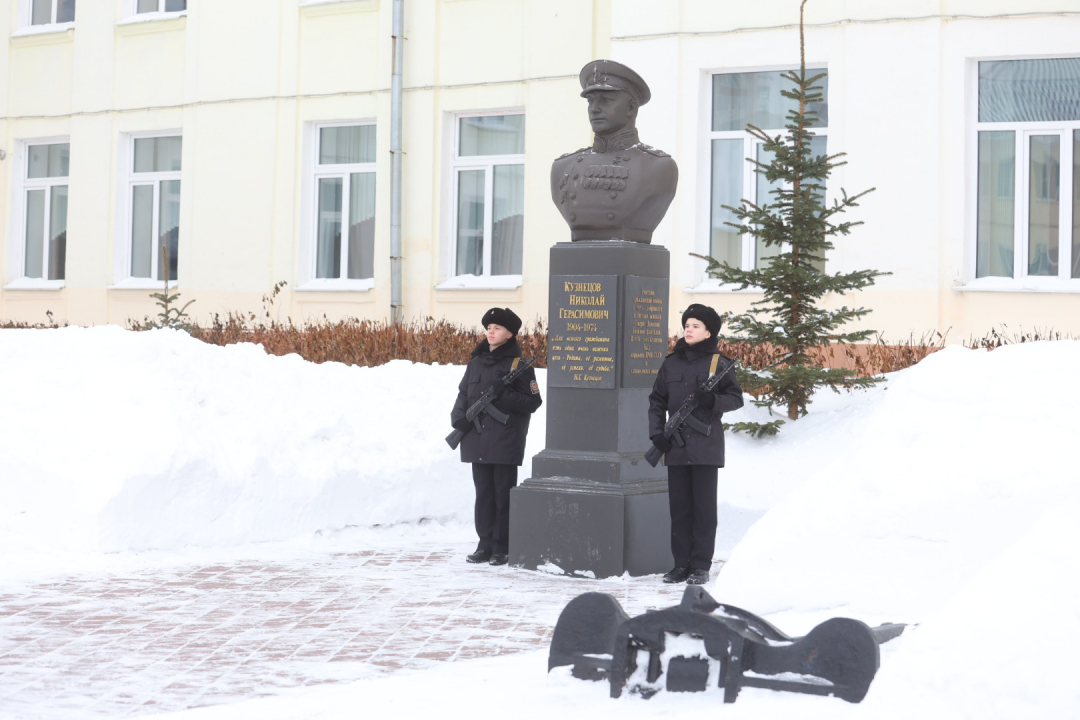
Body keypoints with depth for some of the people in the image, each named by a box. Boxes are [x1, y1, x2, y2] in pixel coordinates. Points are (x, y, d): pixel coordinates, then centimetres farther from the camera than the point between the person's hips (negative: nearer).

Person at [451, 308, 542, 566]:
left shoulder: (518, 364, -4)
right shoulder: (476, 362, 13)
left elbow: (532, 402, -7)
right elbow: (463, 393, 18)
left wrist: (505, 396, -20)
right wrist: (459, 417, 0)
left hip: (505, 443, -5)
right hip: (477, 440, 6)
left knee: (503, 494, -1)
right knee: (483, 493, 10)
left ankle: (502, 548, 4)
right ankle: (485, 545, 17)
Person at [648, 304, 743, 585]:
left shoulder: (718, 363, 0)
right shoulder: (671, 363, 10)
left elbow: (736, 398, 1)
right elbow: (657, 401, 14)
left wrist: (713, 400, -17)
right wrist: (657, 432, 1)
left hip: (706, 446, -4)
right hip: (676, 446, 4)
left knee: (704, 506, 0)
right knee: (679, 507, 7)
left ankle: (701, 566, 4)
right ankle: (681, 564, 13)